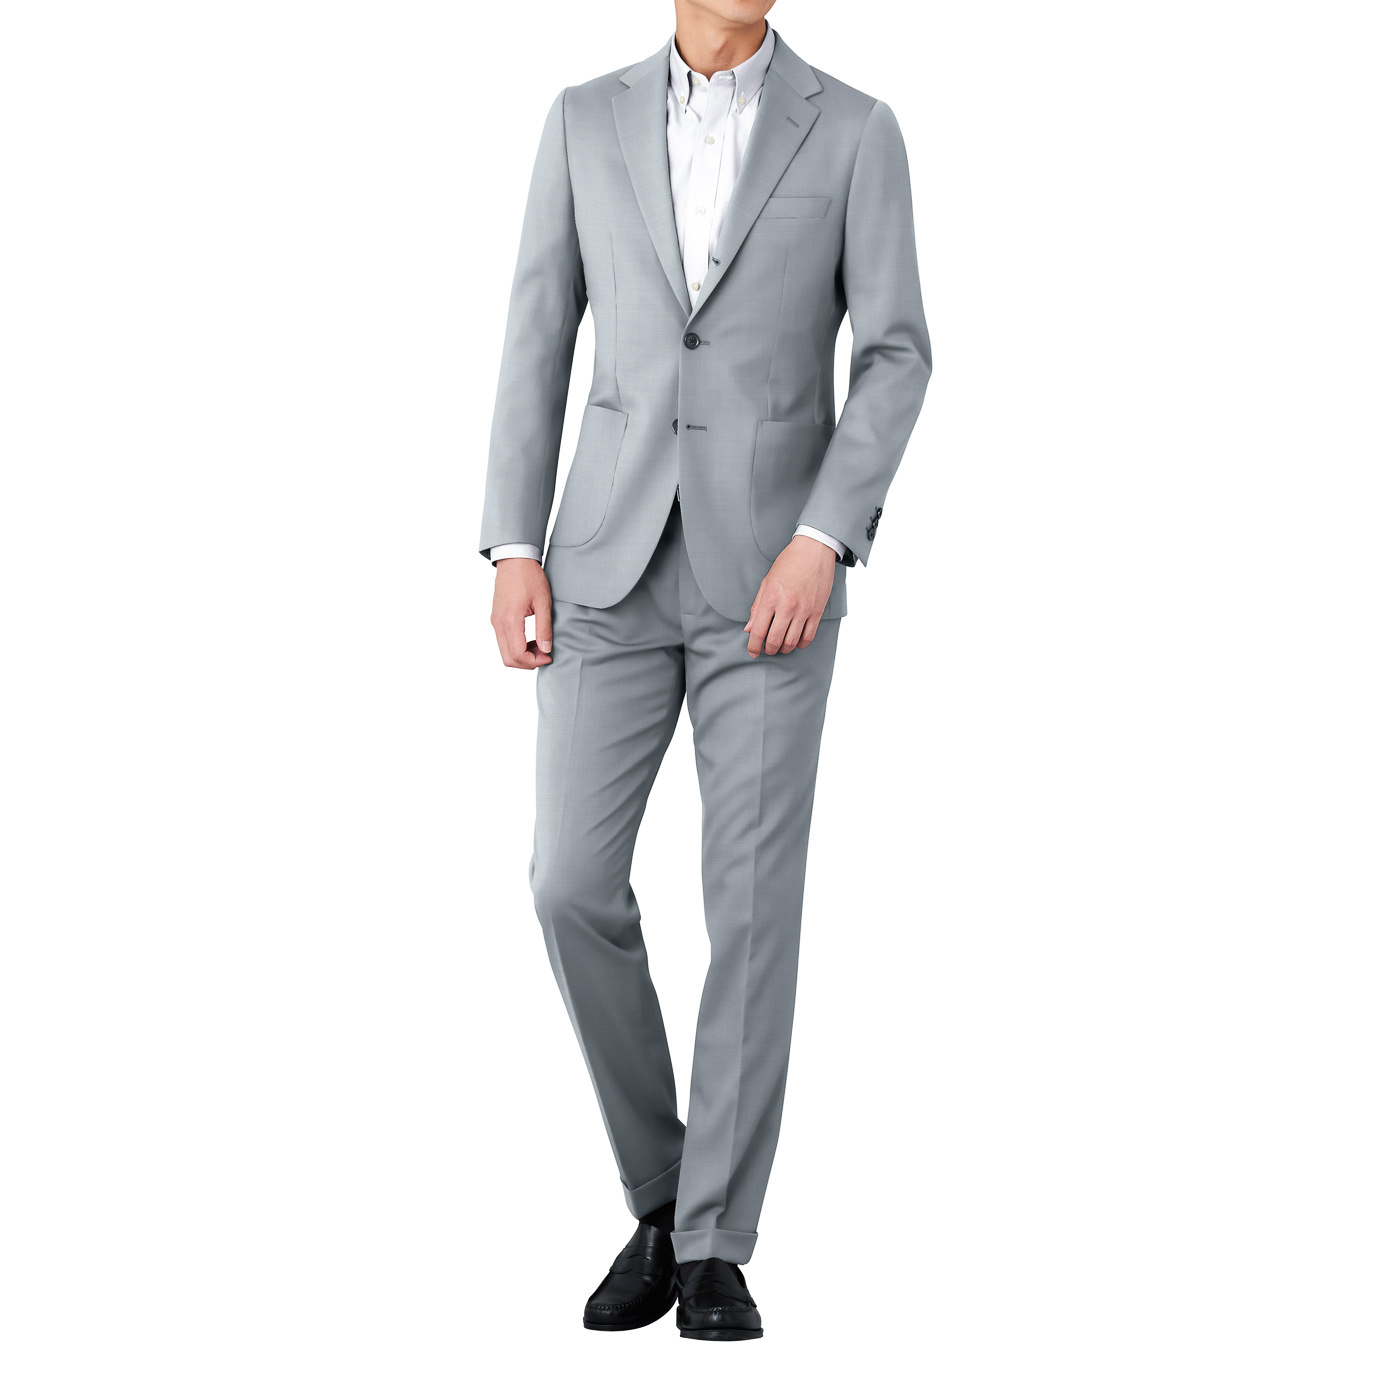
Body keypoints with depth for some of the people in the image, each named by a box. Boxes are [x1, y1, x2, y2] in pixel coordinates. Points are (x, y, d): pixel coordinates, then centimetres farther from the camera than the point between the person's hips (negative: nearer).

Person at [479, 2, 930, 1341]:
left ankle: (713, 1249, 7)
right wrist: (513, 550, -3)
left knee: (751, 902, -4)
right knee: (575, 884, -6)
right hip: (616, 562, 2)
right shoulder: (586, 120, 8)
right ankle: (661, 1195, 14)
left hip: (775, 564, -2)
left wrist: (823, 542, -16)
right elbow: (538, 342, 7)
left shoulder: (854, 130, 2)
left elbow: (895, 357, -2)